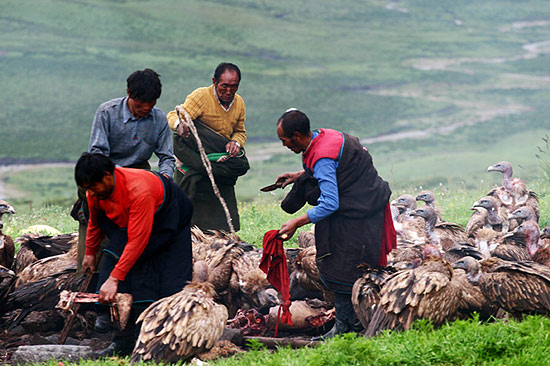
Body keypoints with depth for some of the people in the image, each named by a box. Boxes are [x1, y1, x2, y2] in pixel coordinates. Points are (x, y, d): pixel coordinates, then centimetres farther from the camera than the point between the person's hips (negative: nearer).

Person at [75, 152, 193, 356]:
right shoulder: (95, 191, -18)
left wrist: (114, 278, -46)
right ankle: (126, 341, -15)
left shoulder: (139, 191, -41)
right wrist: (90, 253, 20)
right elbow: (95, 222, 6)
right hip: (128, 223, 6)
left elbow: (138, 240, -43)